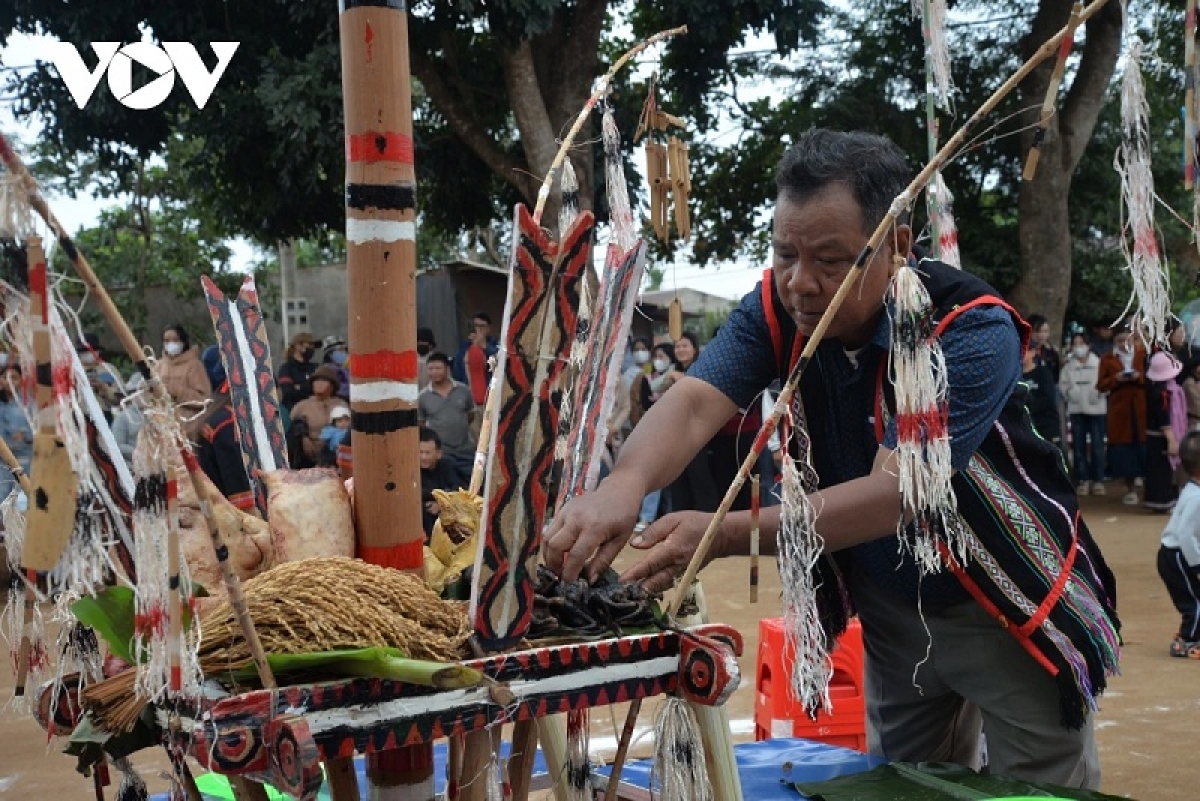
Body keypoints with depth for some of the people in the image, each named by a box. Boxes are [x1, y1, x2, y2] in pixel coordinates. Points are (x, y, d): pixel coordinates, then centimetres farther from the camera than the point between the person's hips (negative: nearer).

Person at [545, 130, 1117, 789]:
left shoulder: (971, 332, -28)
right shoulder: (777, 309, -13)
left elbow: (892, 493, -36)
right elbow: (695, 403, -27)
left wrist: (725, 535, -46)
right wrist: (624, 485, -50)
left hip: (1010, 611, -4)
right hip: (891, 611, 5)